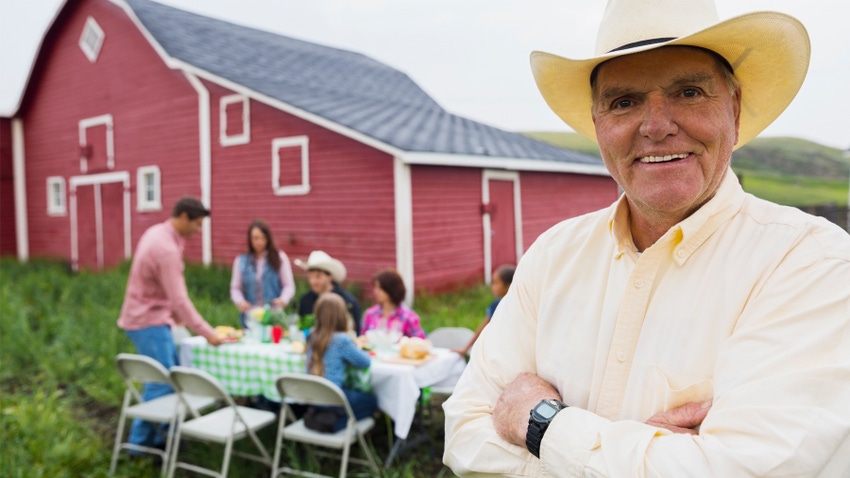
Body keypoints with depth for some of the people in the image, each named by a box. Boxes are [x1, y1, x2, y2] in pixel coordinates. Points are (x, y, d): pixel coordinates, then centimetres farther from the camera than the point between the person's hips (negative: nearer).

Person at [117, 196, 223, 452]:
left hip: (151, 316, 10)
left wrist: (174, 313, 17)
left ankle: (163, 433, 25)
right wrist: (207, 332, -21)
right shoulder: (166, 249, -25)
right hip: (148, 321, -10)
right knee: (162, 383, -4)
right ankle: (141, 441, 8)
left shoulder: (157, 232, 6)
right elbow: (179, 298, -26)